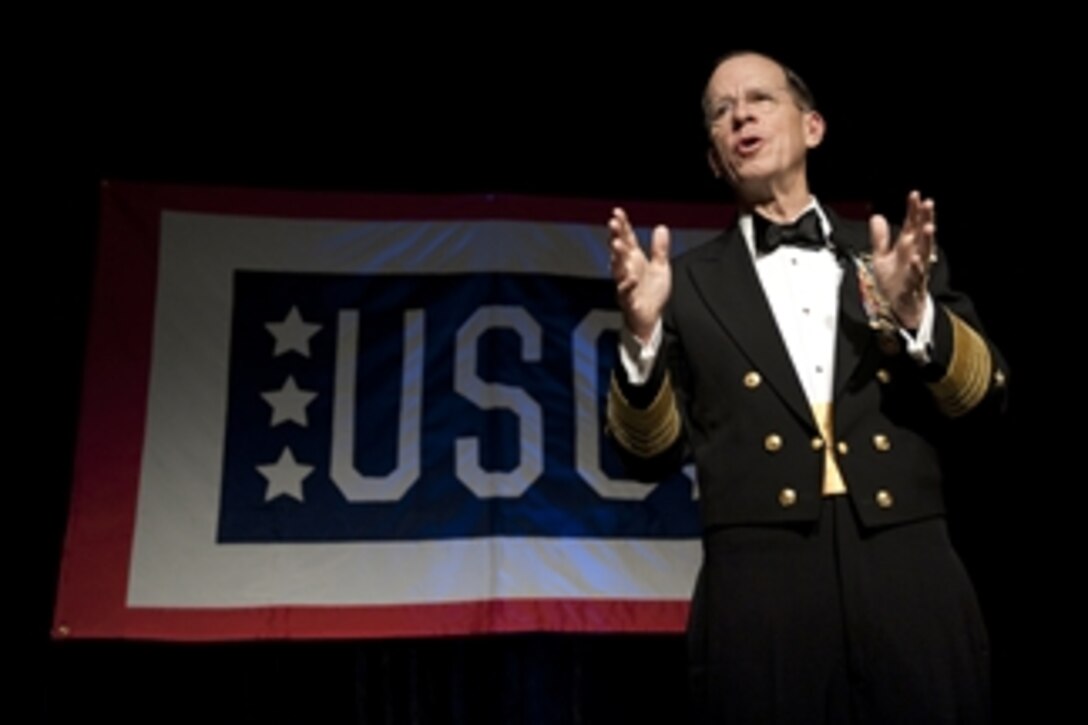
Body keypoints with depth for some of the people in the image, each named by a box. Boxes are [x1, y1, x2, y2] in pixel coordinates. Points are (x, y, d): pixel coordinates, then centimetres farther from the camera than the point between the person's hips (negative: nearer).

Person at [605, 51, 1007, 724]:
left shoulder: (898, 254, 12)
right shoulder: (692, 282, 8)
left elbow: (983, 396, 8)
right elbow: (653, 454, 5)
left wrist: (915, 315, -10)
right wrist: (643, 334, -11)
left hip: (910, 581, 2)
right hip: (760, 591, -1)